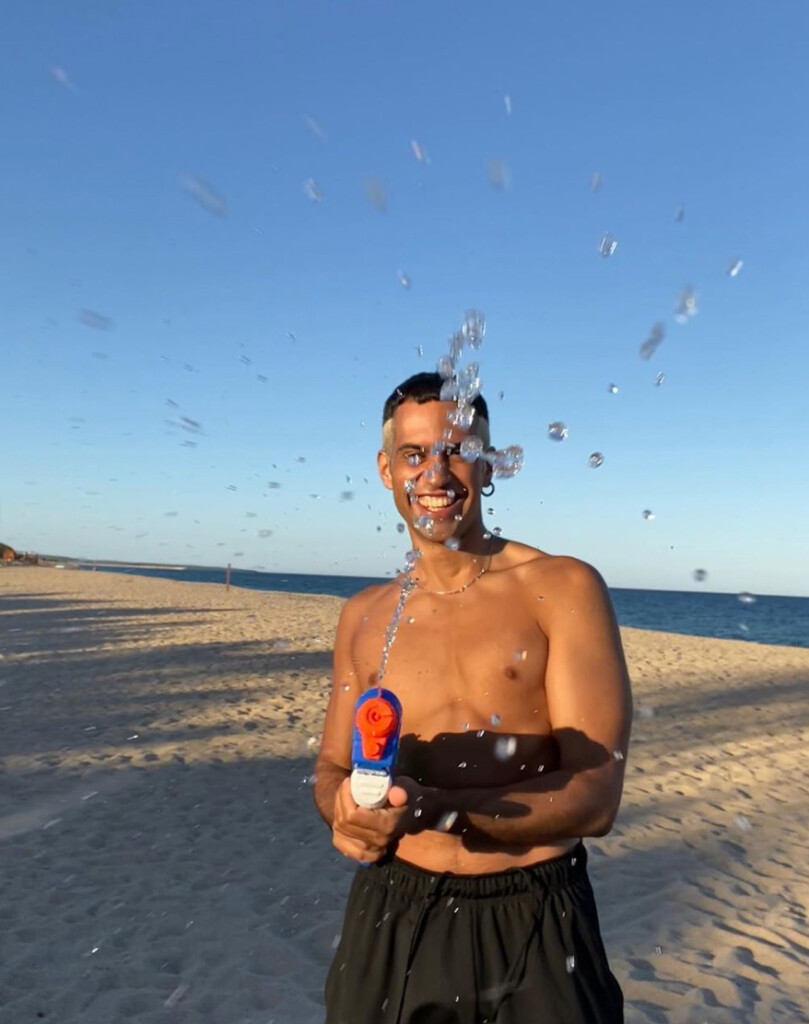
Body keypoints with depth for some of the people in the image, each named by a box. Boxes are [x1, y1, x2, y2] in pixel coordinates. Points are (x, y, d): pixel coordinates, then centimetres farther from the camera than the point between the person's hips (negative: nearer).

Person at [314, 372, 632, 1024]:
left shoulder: (563, 589, -11)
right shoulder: (364, 617, 1)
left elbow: (595, 797, -15)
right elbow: (332, 768, 9)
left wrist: (432, 808, -29)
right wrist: (346, 809, -15)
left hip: (535, 931, -3)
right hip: (390, 923, 4)